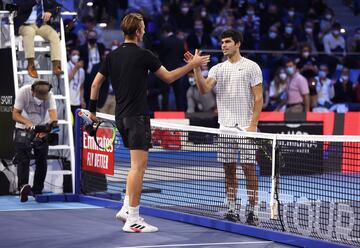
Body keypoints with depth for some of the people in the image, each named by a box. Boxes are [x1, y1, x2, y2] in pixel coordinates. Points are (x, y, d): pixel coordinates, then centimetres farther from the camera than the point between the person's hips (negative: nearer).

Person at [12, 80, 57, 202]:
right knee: (23, 159, -17)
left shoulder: (49, 95, -20)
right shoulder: (23, 92, -24)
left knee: (42, 161, 2)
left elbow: (53, 115, -31)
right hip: (24, 129, -2)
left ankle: (37, 190, 11)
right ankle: (23, 187, -31)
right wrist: (28, 123, -41)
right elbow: (15, 114, -22)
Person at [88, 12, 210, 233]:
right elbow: (169, 77, -3)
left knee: (138, 164, 19)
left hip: (121, 116, 8)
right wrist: (192, 65, 7)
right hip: (137, 116, -8)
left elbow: (96, 83, 11)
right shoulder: (143, 55, -11)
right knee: (139, 165, -7)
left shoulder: (112, 56, 8)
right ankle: (133, 219, -8)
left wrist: (92, 109, 20)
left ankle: (127, 208, 15)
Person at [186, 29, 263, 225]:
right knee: (229, 169, 5)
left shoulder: (251, 67, 1)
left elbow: (258, 99, -3)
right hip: (225, 127, 4)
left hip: (246, 126, -4)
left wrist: (253, 125, -12)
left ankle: (252, 211, 0)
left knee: (249, 168, -4)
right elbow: (204, 89, -4)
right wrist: (196, 68, -16)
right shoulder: (217, 69, 12)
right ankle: (231, 209, 10)